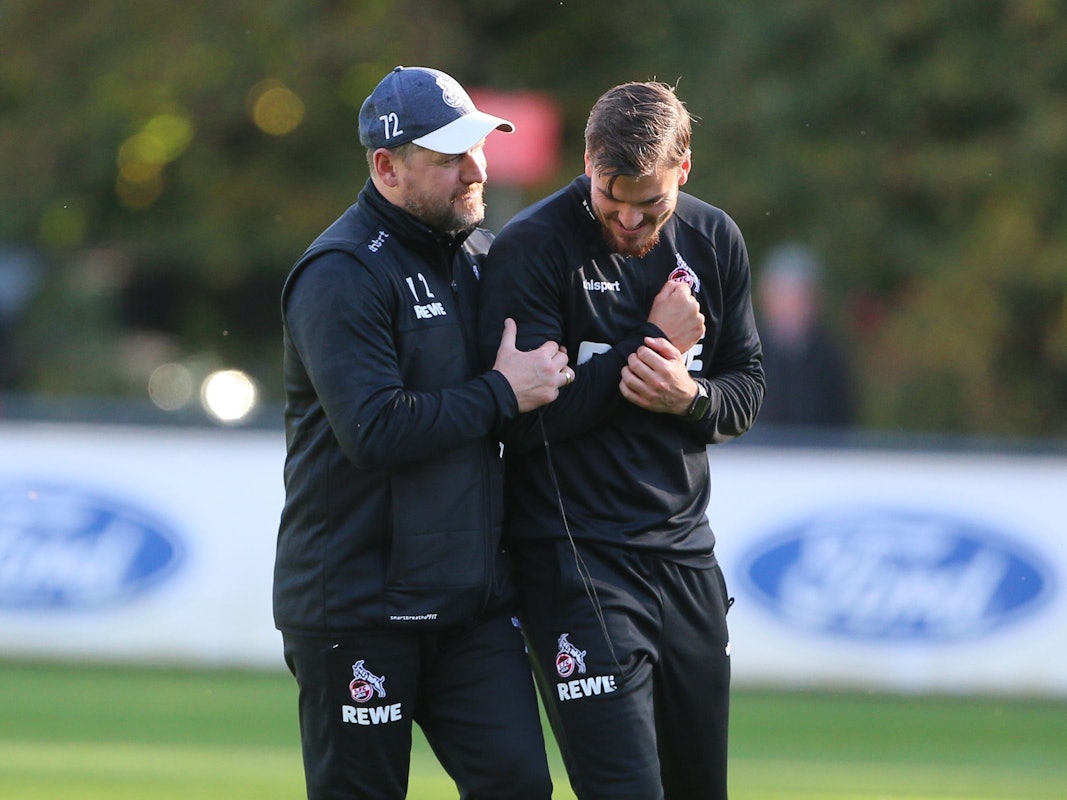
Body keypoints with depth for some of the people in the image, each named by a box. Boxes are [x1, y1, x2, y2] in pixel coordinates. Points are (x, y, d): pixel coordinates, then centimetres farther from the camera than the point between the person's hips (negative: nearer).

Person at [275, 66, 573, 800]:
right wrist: (500, 394, -17)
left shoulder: (481, 255, 13)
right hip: (358, 603, -7)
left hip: (471, 597, 7)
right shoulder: (342, 274, -13)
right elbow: (375, 430, -24)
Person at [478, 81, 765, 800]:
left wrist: (691, 396, -10)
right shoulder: (532, 248, -12)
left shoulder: (713, 241, 7)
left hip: (686, 553, 6)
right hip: (576, 562, -6)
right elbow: (523, 418, -17)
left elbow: (748, 388, 14)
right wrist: (652, 342, -14)